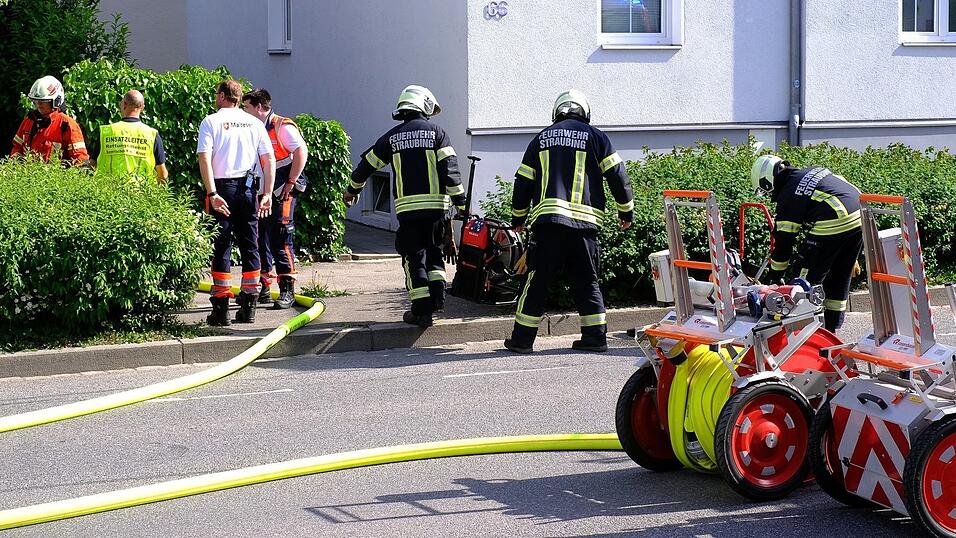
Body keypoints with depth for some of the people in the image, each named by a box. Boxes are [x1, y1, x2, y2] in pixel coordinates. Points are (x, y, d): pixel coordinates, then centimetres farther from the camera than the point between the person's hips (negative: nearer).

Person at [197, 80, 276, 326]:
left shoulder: (211, 121, -1)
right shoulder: (254, 123, 10)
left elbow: (204, 159, -12)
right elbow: (269, 159, 5)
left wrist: (212, 193, -16)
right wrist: (268, 194, 3)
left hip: (222, 186, -3)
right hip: (248, 187, 3)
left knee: (221, 246, 0)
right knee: (249, 245, 9)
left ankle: (221, 308, -1)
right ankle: (249, 306, 10)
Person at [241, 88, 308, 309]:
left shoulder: (282, 127, -9)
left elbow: (301, 152, -15)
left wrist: (291, 183, -15)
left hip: (280, 194, -8)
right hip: (259, 194, 8)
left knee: (280, 240, -9)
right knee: (259, 240, 10)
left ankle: (287, 291, -5)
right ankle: (262, 290, 19)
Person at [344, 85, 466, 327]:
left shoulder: (392, 137, 9)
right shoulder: (435, 131, 4)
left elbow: (368, 164, 17)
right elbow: (450, 168, -4)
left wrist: (352, 190, 34)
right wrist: (460, 201, -1)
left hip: (407, 207, 0)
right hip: (436, 204, 0)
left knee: (414, 256, 3)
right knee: (433, 251, 18)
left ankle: (422, 311, -1)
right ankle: (438, 295, 4)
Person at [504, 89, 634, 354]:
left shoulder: (541, 138, 16)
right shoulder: (595, 136, 10)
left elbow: (523, 182, 18)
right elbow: (617, 175, 7)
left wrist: (518, 218, 30)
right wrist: (626, 211, 18)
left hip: (547, 221, 0)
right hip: (585, 223, 0)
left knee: (537, 281, 2)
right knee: (587, 282, 10)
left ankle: (522, 339, 3)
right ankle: (595, 337, 8)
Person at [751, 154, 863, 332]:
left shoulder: (788, 196, 1)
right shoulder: (812, 172, 23)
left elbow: (783, 242, 4)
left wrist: (774, 276, 15)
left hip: (835, 224, -9)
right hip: (862, 217, 9)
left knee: (810, 277, 5)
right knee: (840, 276, 19)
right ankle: (832, 328, 25)